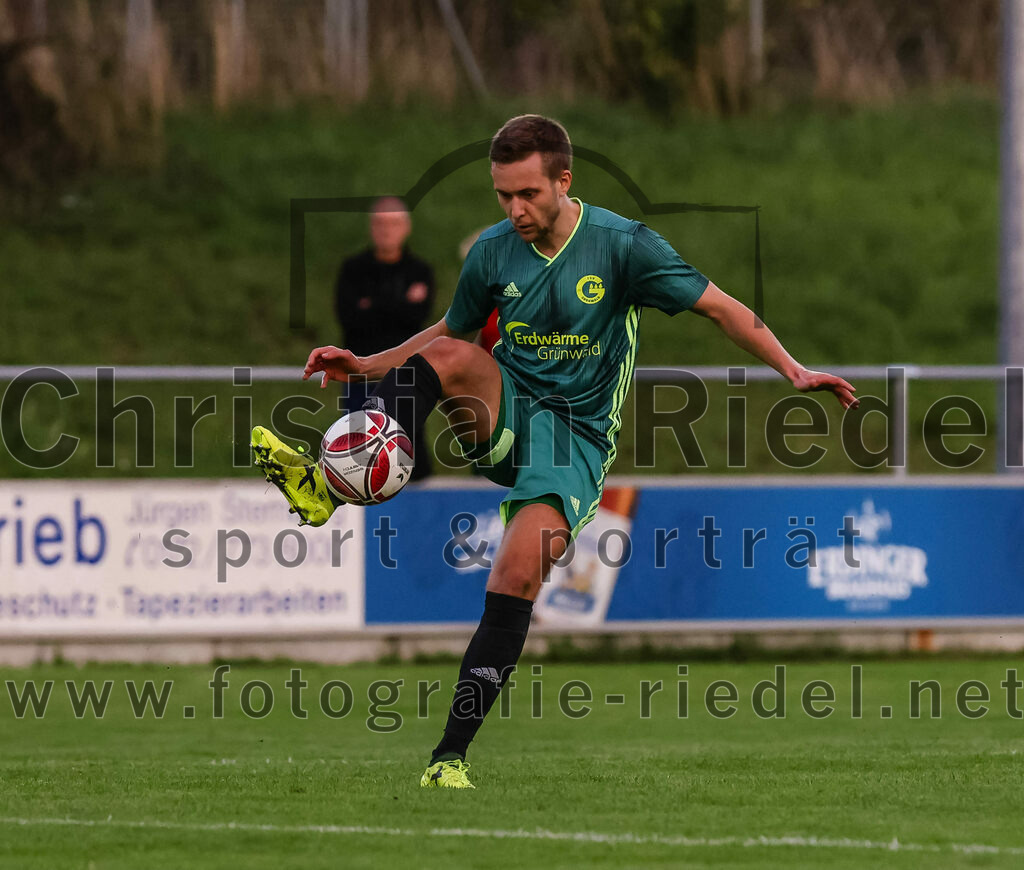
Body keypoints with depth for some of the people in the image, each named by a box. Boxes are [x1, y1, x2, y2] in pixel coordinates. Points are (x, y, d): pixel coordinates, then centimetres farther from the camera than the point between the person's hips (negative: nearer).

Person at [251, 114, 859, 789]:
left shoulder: (622, 245, -10)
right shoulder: (494, 252, 2)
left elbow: (720, 308, -5)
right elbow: (452, 331, 20)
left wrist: (793, 371, -14)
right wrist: (368, 365, 10)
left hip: (577, 436, -3)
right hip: (507, 416, 3)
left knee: (518, 575, -25)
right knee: (452, 357, -30)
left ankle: (453, 752, -19)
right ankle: (328, 485, -36)